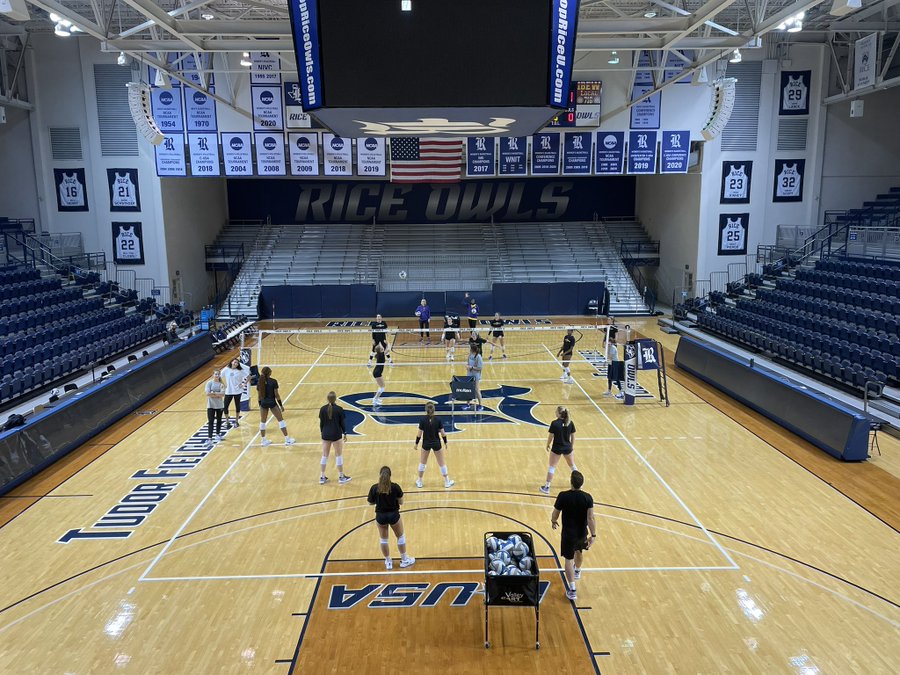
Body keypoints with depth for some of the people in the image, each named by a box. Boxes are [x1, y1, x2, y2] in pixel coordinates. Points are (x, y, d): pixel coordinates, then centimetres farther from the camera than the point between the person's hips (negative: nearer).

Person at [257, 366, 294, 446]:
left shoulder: (259, 383, -2)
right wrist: (281, 405, -3)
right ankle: (287, 439, 8)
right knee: (281, 420, 6)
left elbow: (259, 395, 4)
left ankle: (264, 440, 22)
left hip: (263, 403, 4)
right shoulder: (273, 381, -13)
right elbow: (276, 394, -11)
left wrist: (260, 405, 15)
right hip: (272, 403, -4)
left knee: (262, 421, 17)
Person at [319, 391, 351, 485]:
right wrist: (345, 433, 7)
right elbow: (343, 422, -6)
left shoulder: (323, 409, -5)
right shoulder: (339, 409, -13)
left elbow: (321, 423, 1)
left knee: (324, 455, 13)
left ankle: (322, 477, 18)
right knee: (339, 455, 9)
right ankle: (341, 477, 17)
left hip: (325, 435, 3)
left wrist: (322, 433, 15)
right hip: (336, 435, -3)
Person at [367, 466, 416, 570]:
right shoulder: (395, 487, -17)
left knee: (383, 539, 22)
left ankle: (388, 562, 33)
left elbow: (371, 502, -2)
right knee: (400, 537, 22)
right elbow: (401, 502, -7)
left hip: (380, 516, 1)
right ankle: (404, 560, 33)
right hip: (393, 515, -1)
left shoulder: (374, 488, -15)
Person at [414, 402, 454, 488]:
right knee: (441, 463, 13)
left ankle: (419, 482, 27)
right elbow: (442, 433, -10)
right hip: (436, 444, 0)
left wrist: (416, 443, 2)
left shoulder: (422, 420, -15)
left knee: (422, 462, 19)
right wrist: (445, 442, 6)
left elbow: (419, 434, -12)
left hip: (426, 444, 0)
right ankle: (447, 482, 22)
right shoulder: (438, 419, -14)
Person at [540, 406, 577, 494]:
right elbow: (573, 436, 2)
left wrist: (548, 445, 5)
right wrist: (572, 446, 16)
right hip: (567, 448, 4)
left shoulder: (554, 423, -19)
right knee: (572, 465, 23)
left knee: (552, 467, 7)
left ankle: (547, 487, 11)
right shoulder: (570, 423, -7)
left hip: (556, 448, -3)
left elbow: (550, 436, -12)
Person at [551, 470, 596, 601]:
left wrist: (553, 522, 11)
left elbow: (555, 513, -10)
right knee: (579, 552, 30)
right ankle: (577, 571, 59)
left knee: (569, 559, 7)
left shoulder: (563, 496, -21)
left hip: (568, 533, -3)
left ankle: (572, 590, 1)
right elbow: (590, 518, -17)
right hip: (582, 533, 3)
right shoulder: (588, 497, -16)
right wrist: (593, 535, -10)